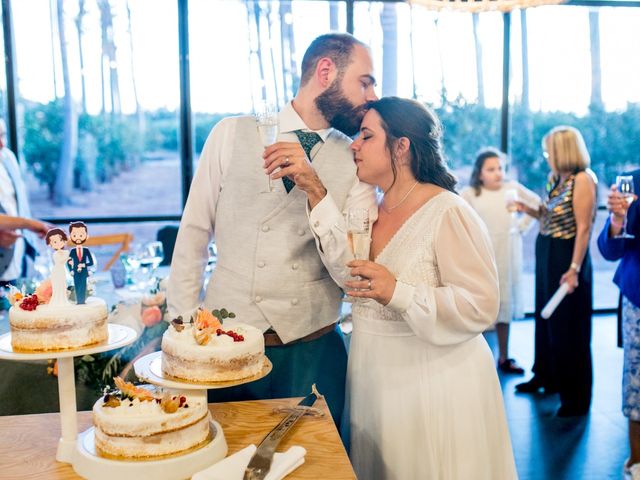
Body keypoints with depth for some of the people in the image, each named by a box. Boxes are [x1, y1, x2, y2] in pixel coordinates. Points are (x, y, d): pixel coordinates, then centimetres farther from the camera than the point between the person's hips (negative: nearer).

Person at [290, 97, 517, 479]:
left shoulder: (448, 212, -17)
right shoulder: (372, 211, 6)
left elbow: (481, 307, -21)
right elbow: (351, 272, -11)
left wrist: (398, 292, -31)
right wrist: (317, 195, -17)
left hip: (433, 386, -7)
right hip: (375, 382, 7)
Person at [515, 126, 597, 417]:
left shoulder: (582, 179, -15)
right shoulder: (555, 179, 10)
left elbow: (583, 228, -20)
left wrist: (574, 269, -23)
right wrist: (530, 210, 1)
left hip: (567, 258, -9)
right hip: (546, 255, 9)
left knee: (569, 327, 1)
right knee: (545, 319, 18)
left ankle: (576, 398, 15)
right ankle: (546, 377, 36)